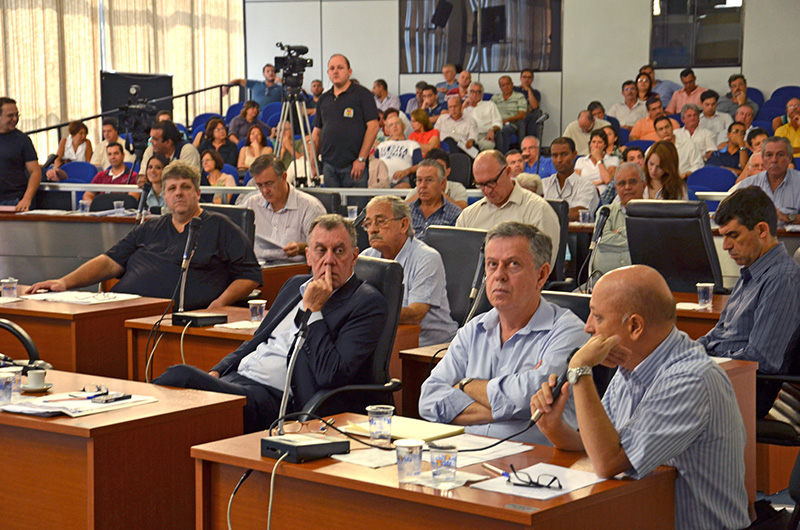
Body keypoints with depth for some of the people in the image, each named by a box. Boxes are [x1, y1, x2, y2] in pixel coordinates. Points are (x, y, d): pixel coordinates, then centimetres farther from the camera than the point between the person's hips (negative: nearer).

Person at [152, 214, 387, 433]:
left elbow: (331, 376, -16)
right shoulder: (296, 284, 22)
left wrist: (312, 310, -12)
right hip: (235, 379, 8)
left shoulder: (368, 304, -4)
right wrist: (216, 373, 10)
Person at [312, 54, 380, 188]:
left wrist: (361, 159, -13)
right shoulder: (324, 99, 16)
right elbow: (317, 132, 19)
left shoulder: (361, 94, -1)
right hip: (328, 166, 5)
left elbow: (373, 127, -7)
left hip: (354, 166, -5)